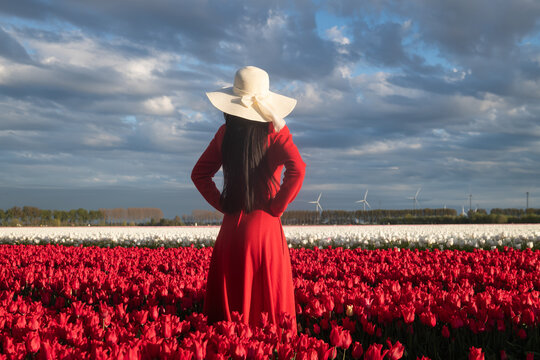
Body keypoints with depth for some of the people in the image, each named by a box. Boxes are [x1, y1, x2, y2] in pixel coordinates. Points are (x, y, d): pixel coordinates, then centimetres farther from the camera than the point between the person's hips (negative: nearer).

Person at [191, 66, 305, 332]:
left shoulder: (225, 133, 4)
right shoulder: (274, 131, -7)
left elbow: (199, 174, 8)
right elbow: (297, 169, -21)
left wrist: (221, 204, 7)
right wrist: (277, 206, -11)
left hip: (232, 225, 3)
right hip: (265, 224, -3)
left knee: (230, 300, 11)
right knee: (269, 296, 4)